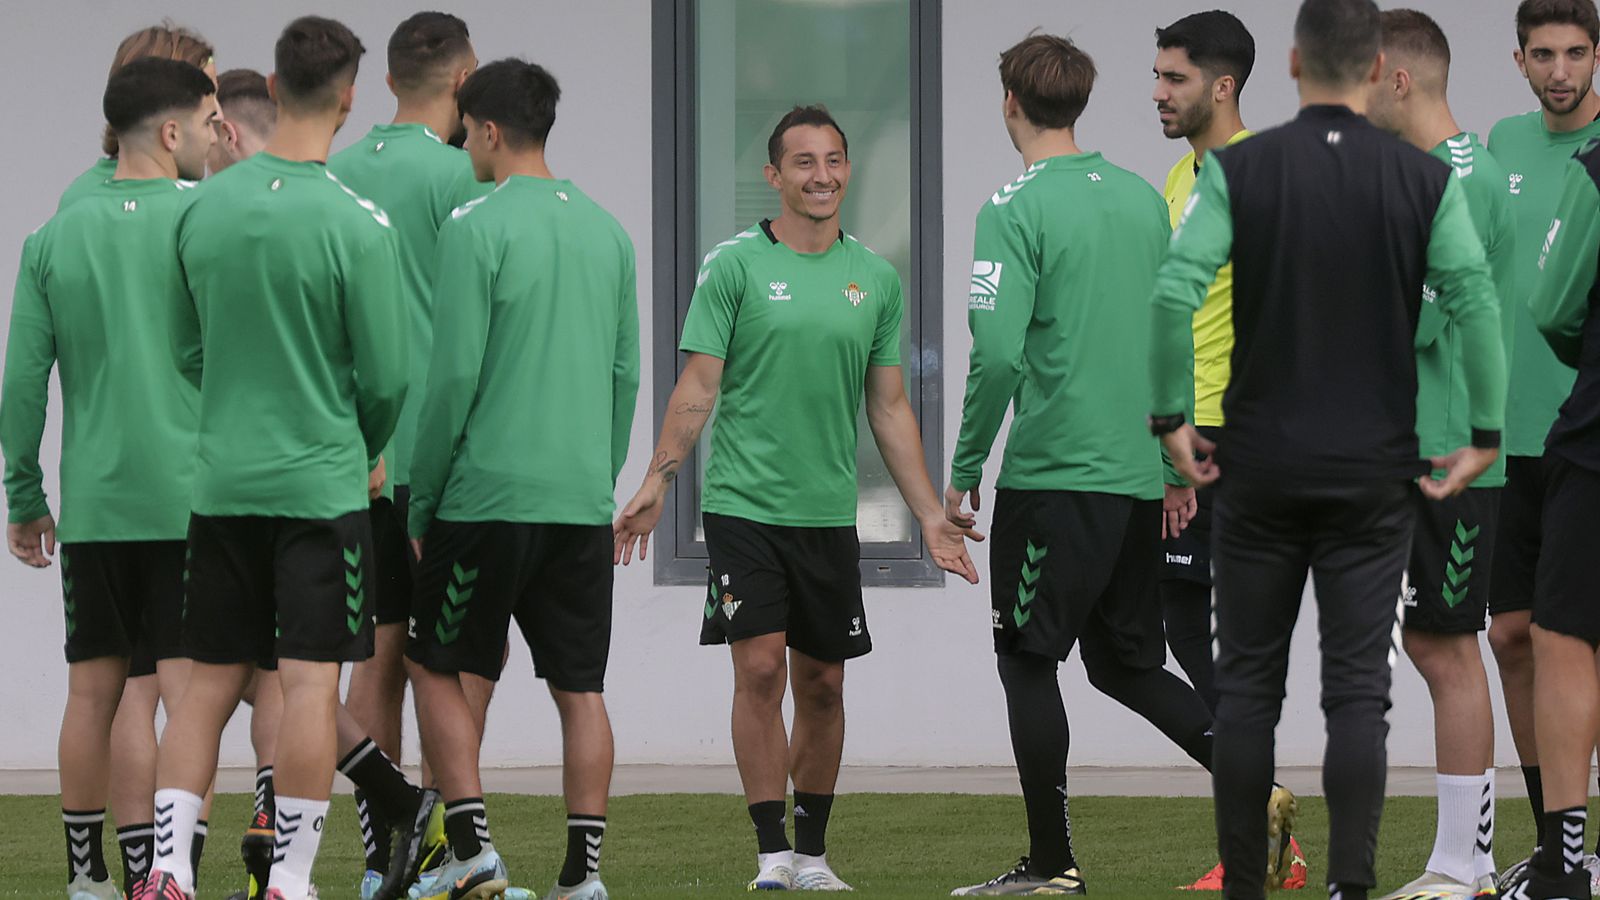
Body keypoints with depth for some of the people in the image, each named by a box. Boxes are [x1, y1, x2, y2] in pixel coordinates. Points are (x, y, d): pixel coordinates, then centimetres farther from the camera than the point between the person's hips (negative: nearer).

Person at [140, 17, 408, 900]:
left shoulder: (203, 208, 2)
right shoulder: (356, 223, -11)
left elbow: (185, 348, 11)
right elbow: (386, 378, -7)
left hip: (220, 484, 4)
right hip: (321, 484, -4)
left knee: (210, 680, 9)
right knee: (311, 684, -2)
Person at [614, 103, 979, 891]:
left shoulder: (876, 279, 8)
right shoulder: (735, 265, -2)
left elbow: (889, 409, 13)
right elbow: (697, 389, -3)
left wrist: (931, 515, 10)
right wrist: (655, 484, -12)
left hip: (830, 511, 4)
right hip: (744, 502, -3)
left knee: (822, 683, 6)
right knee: (760, 670, -10)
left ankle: (813, 851, 16)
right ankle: (772, 850, -6)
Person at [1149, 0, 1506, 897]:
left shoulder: (1239, 167, -4)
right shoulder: (1425, 178, -3)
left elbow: (1176, 291, -15)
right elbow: (1477, 304, -11)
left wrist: (1172, 417, -5)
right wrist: (1486, 437, -3)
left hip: (1262, 465, 0)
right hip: (1373, 471, 0)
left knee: (1249, 683, 10)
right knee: (1358, 690, -2)